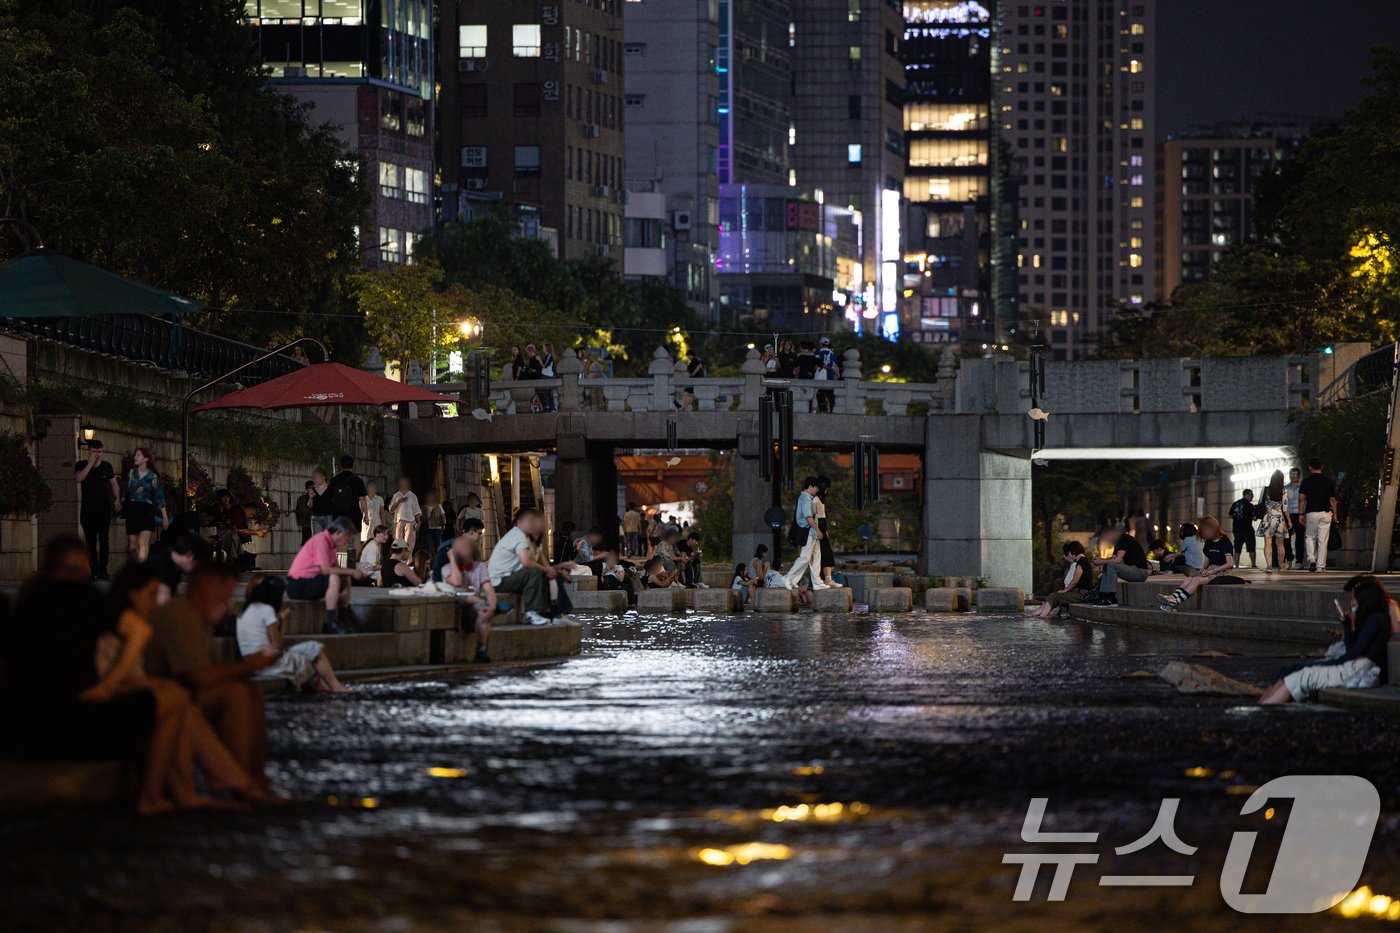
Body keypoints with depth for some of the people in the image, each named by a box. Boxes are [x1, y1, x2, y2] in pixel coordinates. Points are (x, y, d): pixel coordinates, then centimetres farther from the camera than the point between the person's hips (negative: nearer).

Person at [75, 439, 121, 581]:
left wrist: (117, 499, -1)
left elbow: (114, 484, 14)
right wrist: (90, 463, -15)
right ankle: (94, 570, 2)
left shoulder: (107, 466, 9)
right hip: (87, 509, 0)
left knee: (104, 539, -10)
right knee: (90, 541, 0)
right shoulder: (81, 465, 4)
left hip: (104, 508, 0)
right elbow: (78, 479, -15)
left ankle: (102, 569, -13)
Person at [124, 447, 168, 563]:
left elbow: (159, 497, 4)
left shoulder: (153, 476, 2)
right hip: (132, 510, 3)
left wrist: (165, 517, 4)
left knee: (143, 544, -20)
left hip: (146, 511, -3)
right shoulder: (131, 473, 8)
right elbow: (125, 492, 12)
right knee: (132, 546, 2)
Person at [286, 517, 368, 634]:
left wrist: (354, 572, -6)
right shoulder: (321, 541, -18)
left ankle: (341, 622, 8)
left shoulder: (331, 544, 12)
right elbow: (325, 569, -27)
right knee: (334, 579, -29)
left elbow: (336, 568, 10)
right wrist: (351, 572, -20)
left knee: (346, 580, 10)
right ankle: (331, 623, -29)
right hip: (297, 585, -10)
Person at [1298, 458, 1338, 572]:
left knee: (1310, 537, 15)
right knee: (1323, 540, 2)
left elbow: (1301, 499, -7)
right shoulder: (1328, 481, 3)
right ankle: (1321, 566, 1)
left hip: (1311, 513, -1)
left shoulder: (1306, 482, -1)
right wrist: (1334, 514, 12)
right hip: (1325, 513, 1)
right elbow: (1332, 500, 4)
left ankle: (1311, 559, -6)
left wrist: (1301, 514, -1)